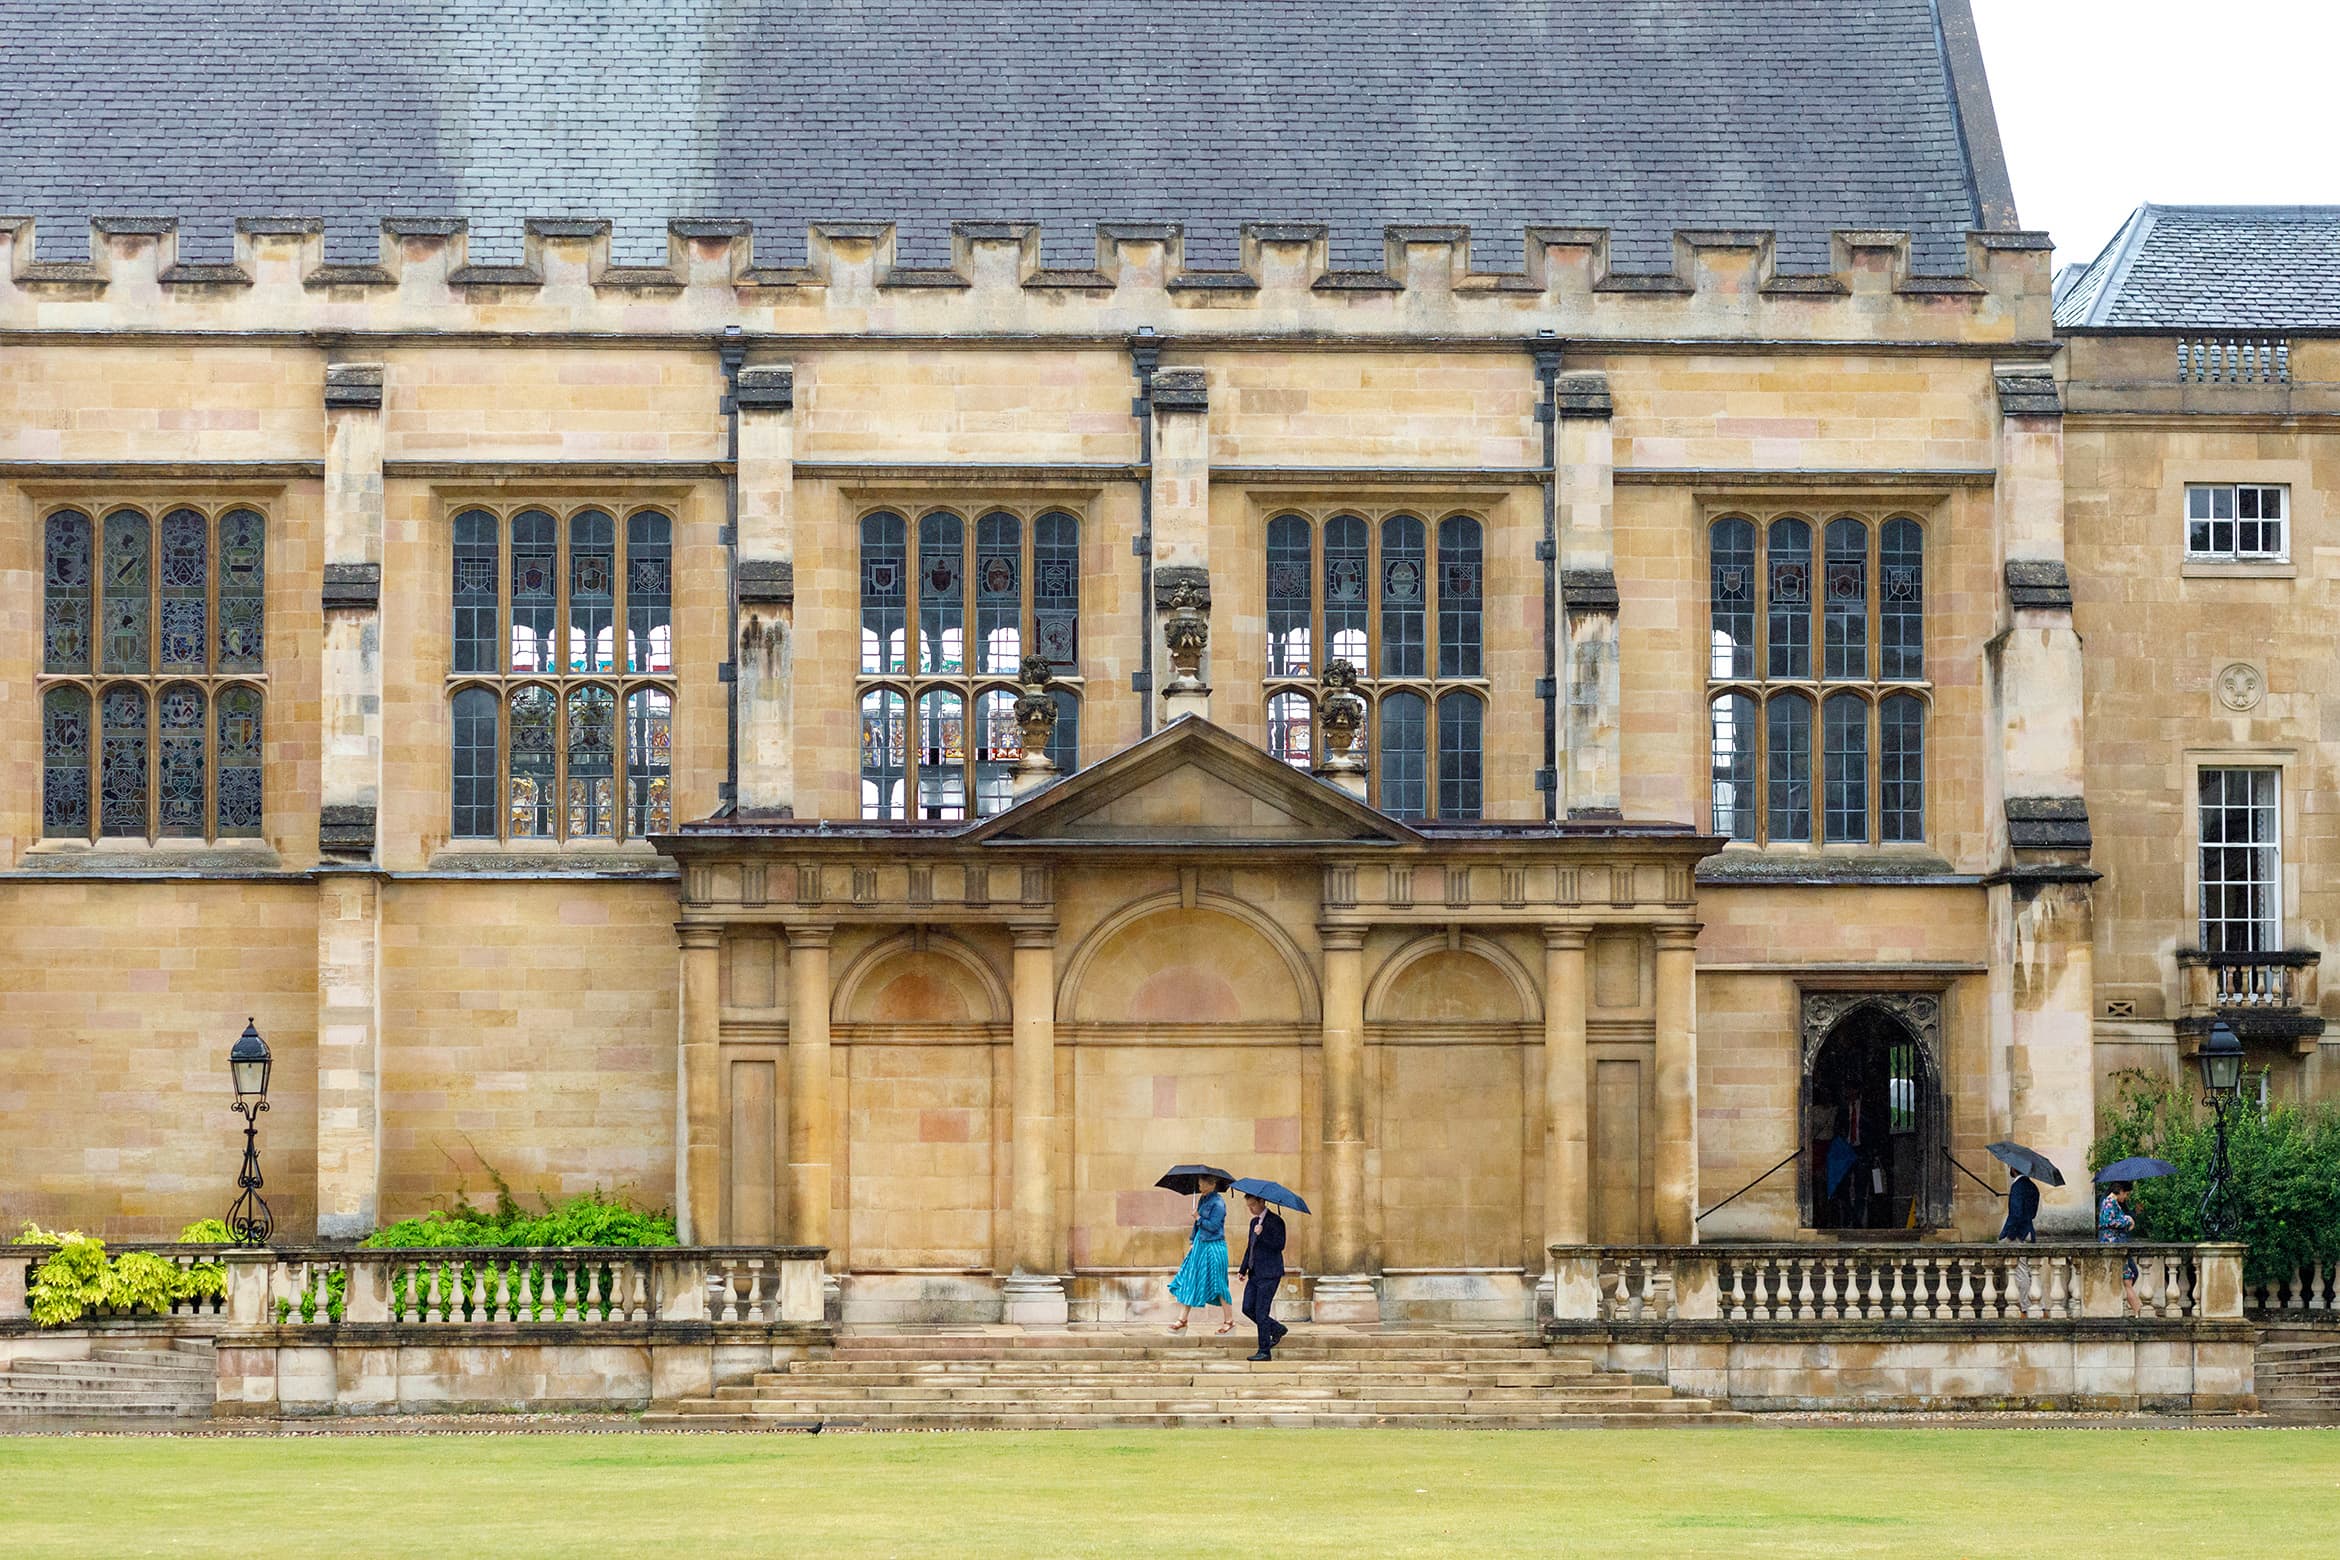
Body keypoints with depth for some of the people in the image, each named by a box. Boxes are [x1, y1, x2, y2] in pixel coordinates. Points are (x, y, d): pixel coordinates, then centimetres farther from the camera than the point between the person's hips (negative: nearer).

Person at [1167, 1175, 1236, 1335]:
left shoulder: (1218, 1202, -13)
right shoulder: (1202, 1200, 12)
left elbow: (1213, 1226, -19)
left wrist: (1199, 1218, -8)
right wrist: (1193, 1242, 12)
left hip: (1214, 1247, -9)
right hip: (1199, 1245, 9)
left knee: (1218, 1285, -3)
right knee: (1188, 1281, 4)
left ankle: (1229, 1322, 8)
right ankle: (1182, 1321, 6)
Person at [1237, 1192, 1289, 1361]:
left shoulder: (1275, 1221, -9)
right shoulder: (1254, 1221, 16)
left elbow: (1279, 1245, -19)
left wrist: (1262, 1234, -26)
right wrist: (1244, 1269, 16)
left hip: (1269, 1274, -8)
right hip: (1255, 1274, 8)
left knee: (1261, 1312, -9)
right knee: (1248, 1308, 5)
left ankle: (1265, 1351, -3)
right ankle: (1277, 1329, 23)